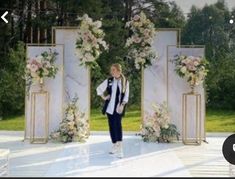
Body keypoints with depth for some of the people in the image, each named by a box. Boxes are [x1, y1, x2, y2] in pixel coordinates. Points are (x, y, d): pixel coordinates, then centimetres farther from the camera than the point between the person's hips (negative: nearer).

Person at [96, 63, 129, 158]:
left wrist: (122, 105, -14)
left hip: (118, 108, -4)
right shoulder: (109, 80, 6)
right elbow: (99, 88, 18)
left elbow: (126, 96, -2)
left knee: (117, 125, -16)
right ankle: (114, 146, 22)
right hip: (109, 107, 4)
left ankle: (119, 149, -18)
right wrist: (103, 97, 6)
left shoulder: (125, 82, 0)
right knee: (111, 126, 8)